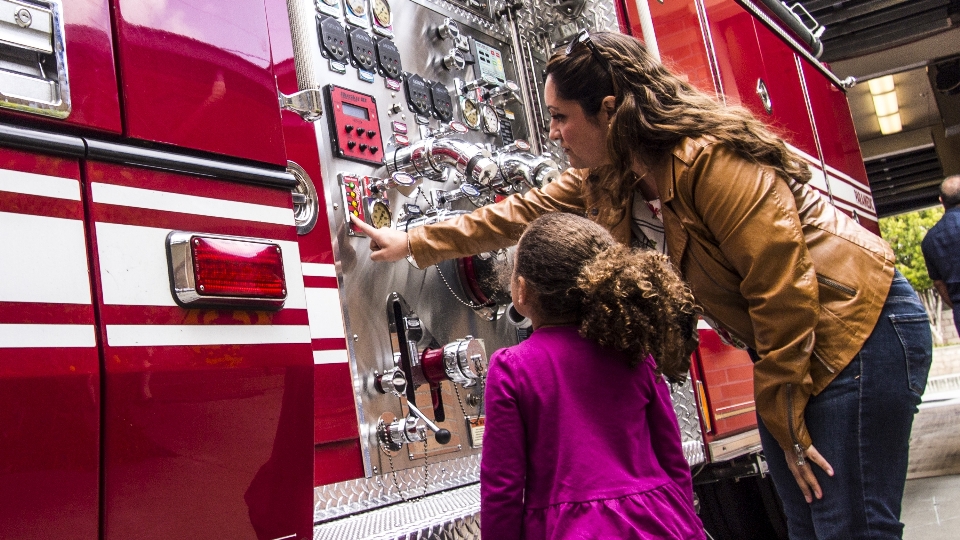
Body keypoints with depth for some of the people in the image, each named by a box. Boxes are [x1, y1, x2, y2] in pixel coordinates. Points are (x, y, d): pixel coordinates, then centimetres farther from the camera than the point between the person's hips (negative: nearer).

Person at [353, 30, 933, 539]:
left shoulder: (710, 159, -25)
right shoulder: (604, 179, 2)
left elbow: (783, 289, -24)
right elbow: (522, 212, 12)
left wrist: (785, 423, -16)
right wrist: (415, 242, 15)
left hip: (860, 328, -8)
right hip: (788, 346, 8)